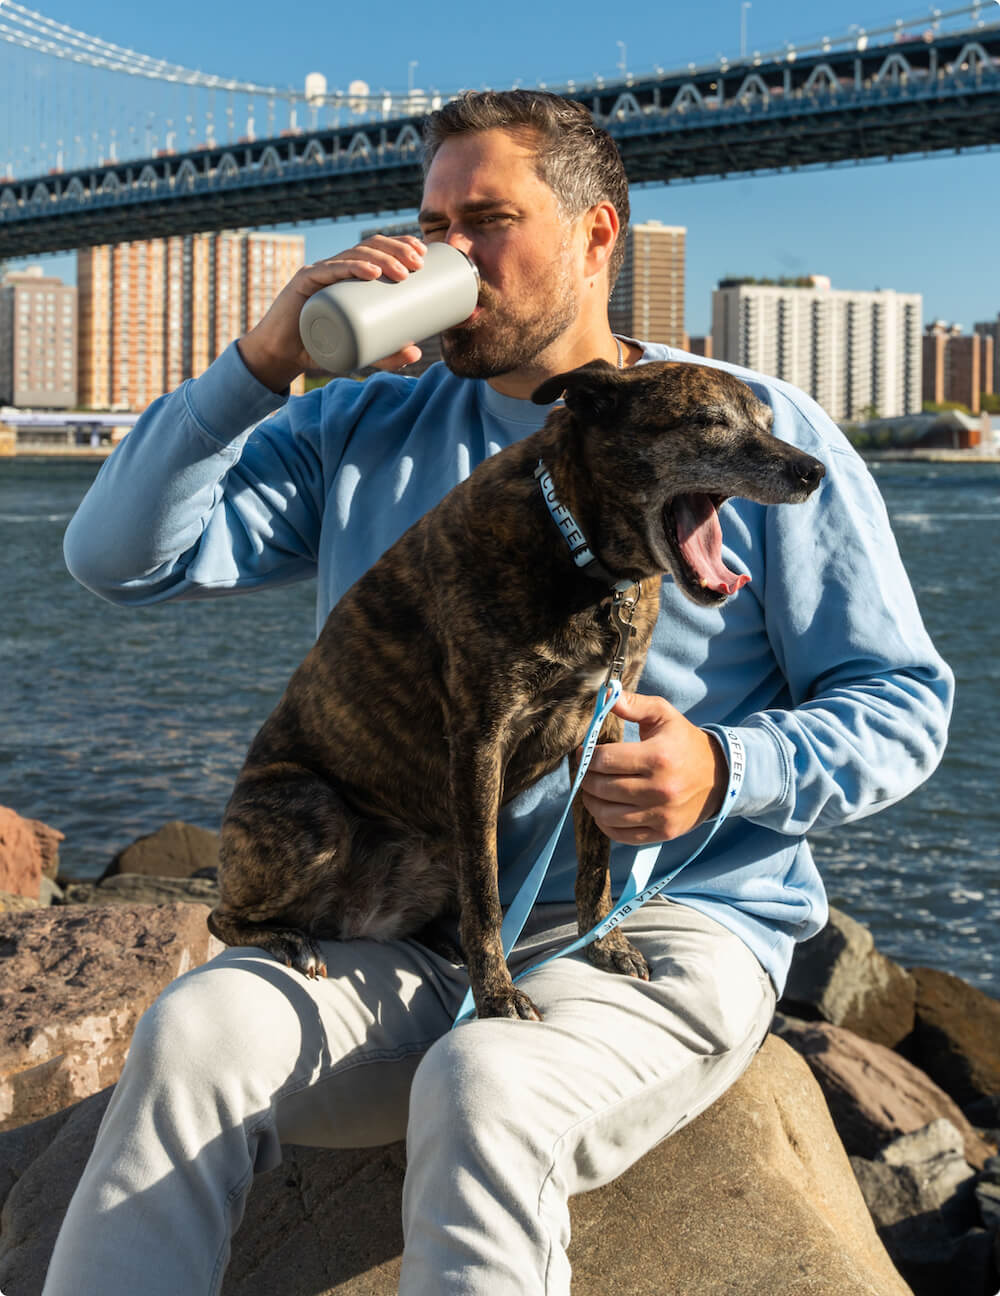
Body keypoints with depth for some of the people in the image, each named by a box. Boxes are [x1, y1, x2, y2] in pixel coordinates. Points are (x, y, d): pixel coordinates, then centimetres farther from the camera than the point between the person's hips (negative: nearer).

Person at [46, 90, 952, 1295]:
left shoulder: (756, 434, 4)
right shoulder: (363, 432, 14)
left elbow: (901, 702, 4)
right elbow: (122, 554, 6)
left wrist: (728, 773, -17)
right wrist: (264, 361, -6)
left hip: (662, 928, -3)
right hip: (403, 938, 4)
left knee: (483, 1093, -37)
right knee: (192, 1034, -27)